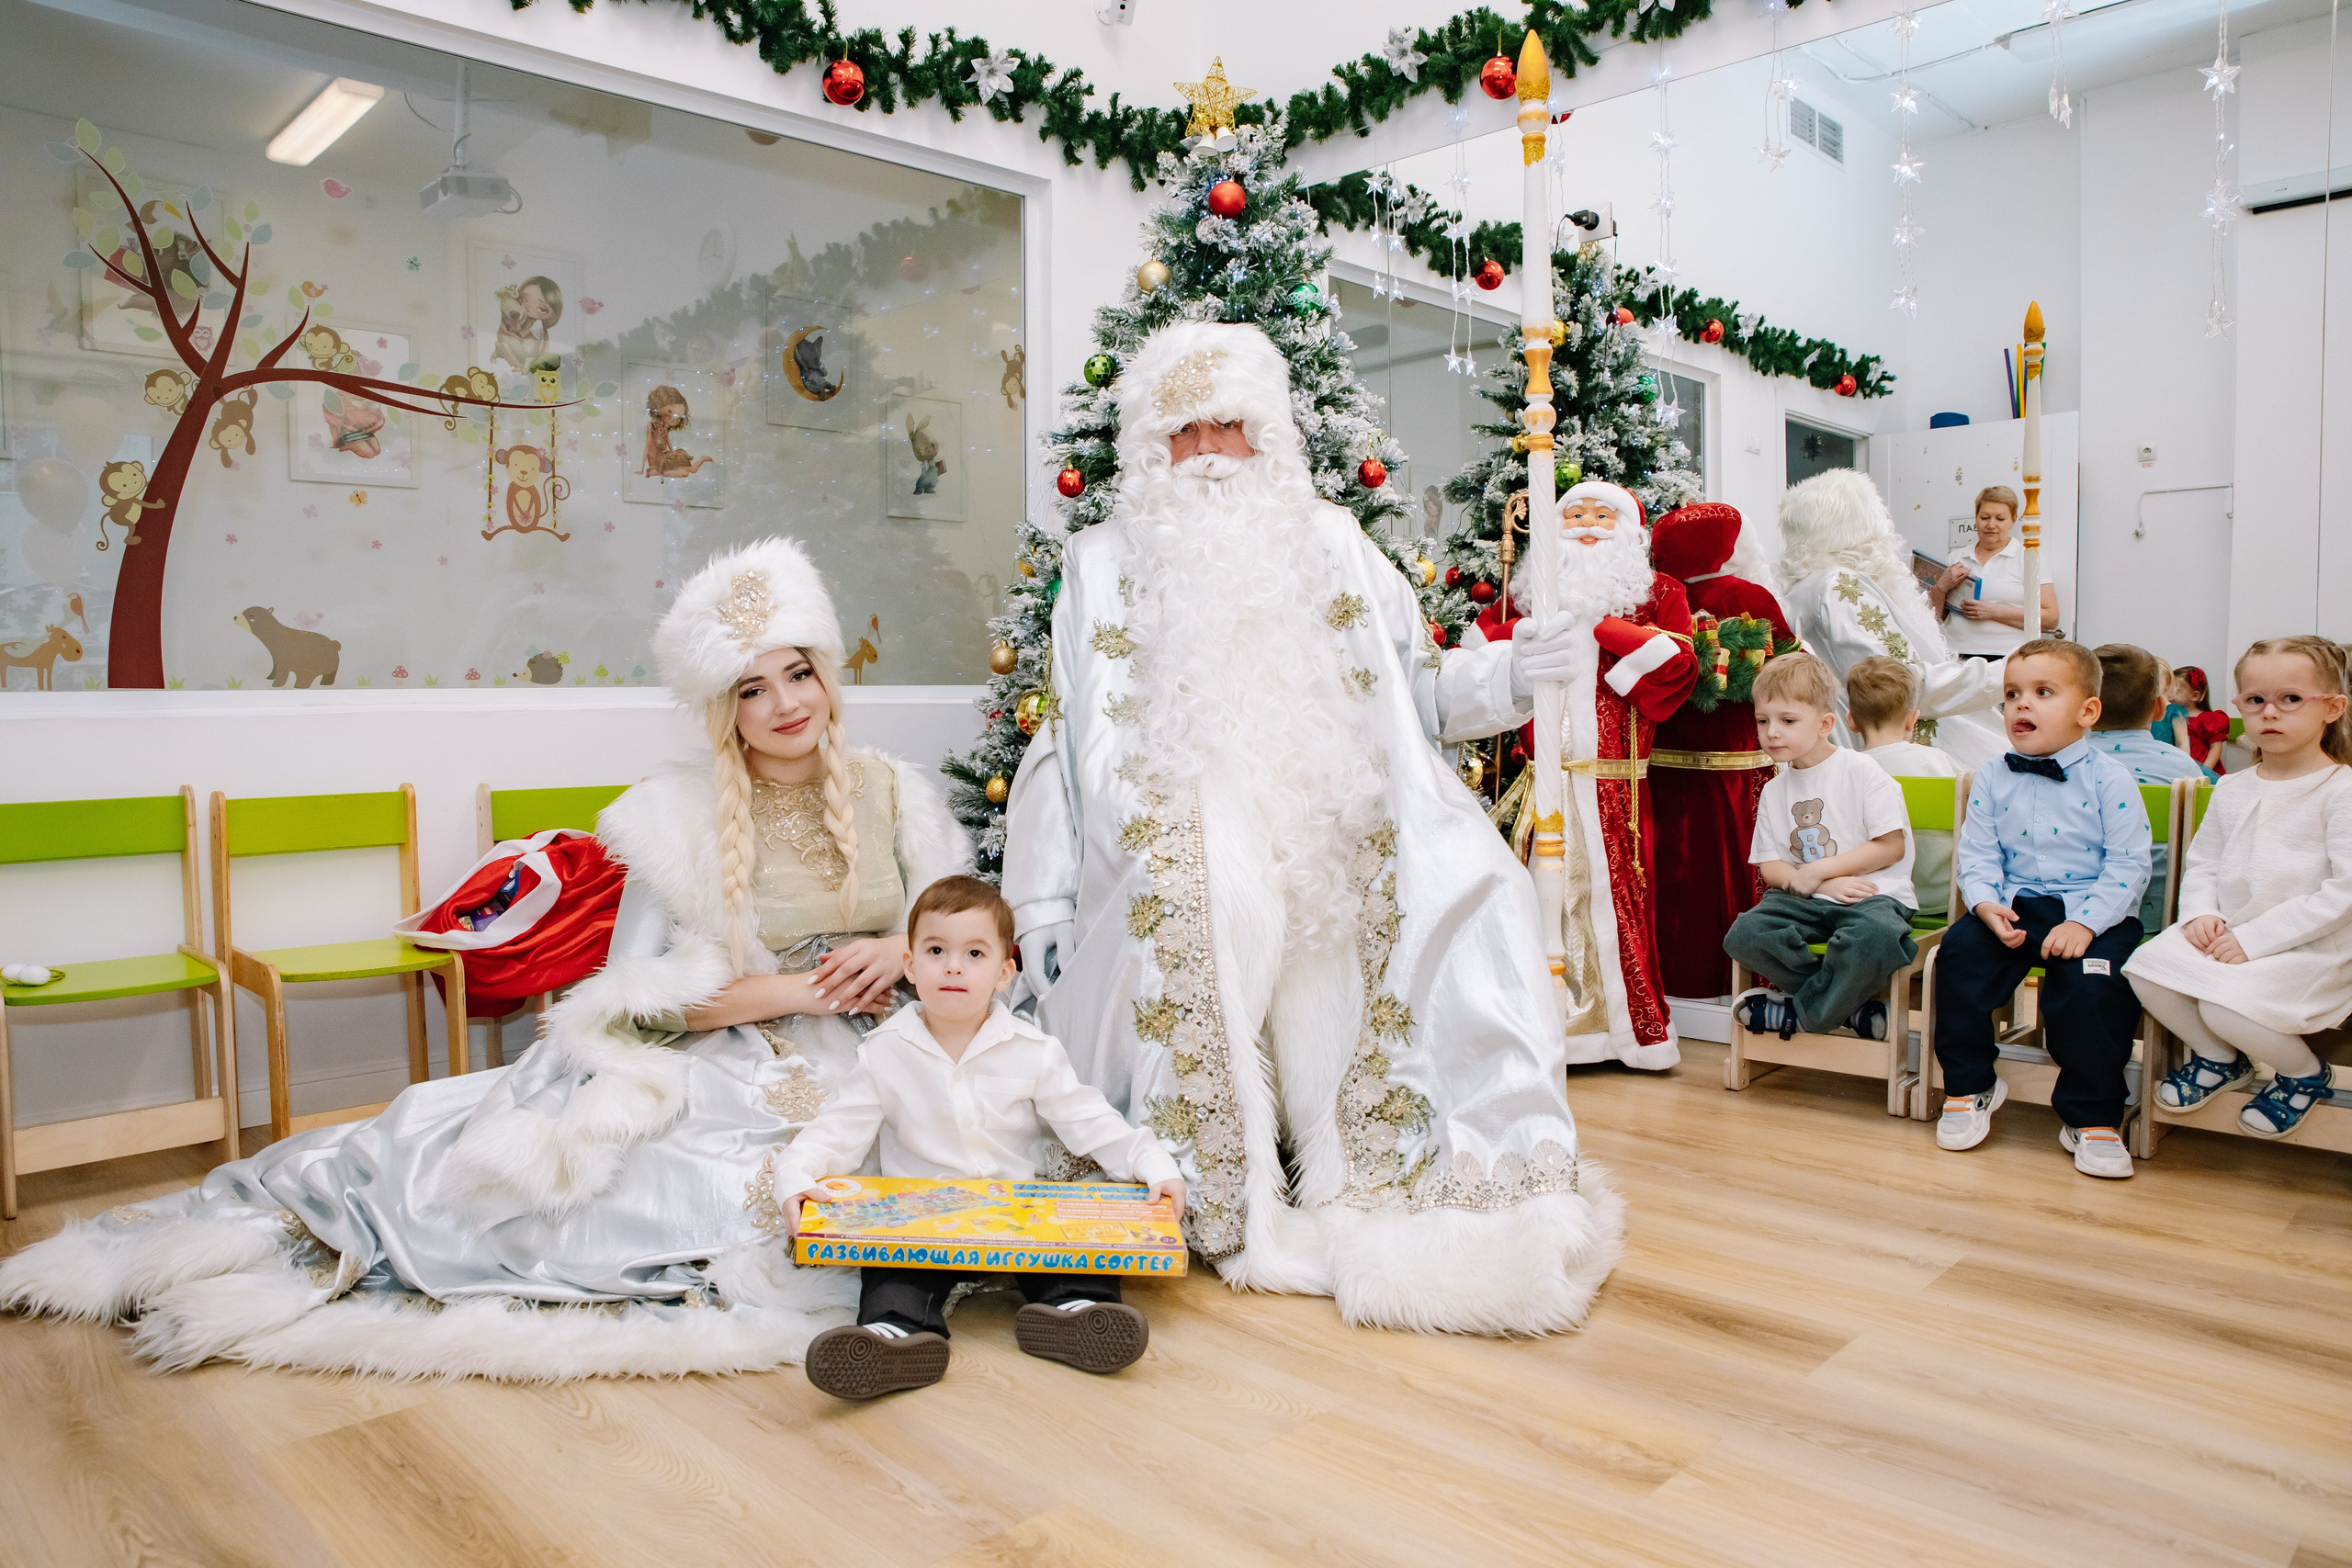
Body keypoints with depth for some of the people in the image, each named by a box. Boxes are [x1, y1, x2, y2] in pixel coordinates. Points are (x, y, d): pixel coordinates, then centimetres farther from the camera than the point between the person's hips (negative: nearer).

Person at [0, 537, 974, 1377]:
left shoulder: (893, 794, 4)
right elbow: (645, 993, -9)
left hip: (862, 1067, 3)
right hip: (725, 1064, -2)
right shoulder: (684, 817, -4)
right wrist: (801, 988, -15)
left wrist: (898, 952, -12)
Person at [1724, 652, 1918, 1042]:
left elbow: (1892, 847, -6)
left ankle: (1799, 1013, -14)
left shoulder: (1862, 771, -2)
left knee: (1876, 937, -40)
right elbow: (1769, 866, 8)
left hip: (1872, 895, -4)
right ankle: (1853, 1006, -16)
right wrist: (1826, 886, -11)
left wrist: (1817, 871, -11)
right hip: (1808, 900, 4)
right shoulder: (1774, 790, 12)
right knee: (1743, 936, -26)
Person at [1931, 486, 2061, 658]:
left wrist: (1994, 612, -10)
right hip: (1954, 657, 3)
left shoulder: (2028, 557, 7)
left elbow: (2051, 619, -2)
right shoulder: (1957, 559, 17)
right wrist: (1942, 586, 1)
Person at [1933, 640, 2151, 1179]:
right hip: (2013, 908, 3)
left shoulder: (2109, 779, -2)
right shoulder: (1991, 779, 8)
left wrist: (2085, 923, -20)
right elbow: (1976, 855, 6)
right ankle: (1970, 1086, -5)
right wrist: (1986, 904, -15)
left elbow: (2127, 865, -7)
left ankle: (2091, 1116, -11)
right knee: (1960, 949, -23)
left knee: (2091, 982, -30)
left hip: (2091, 913, -3)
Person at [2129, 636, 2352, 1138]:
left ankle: (2305, 1073, 6)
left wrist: (2255, 939, -19)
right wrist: (2201, 913, -3)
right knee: (2147, 965, -19)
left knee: (2226, 1005, -29)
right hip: (2226, 936, 6)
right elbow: (2201, 863, 19)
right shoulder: (2231, 790, 13)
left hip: (2310, 949, -6)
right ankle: (2220, 1057, 11)